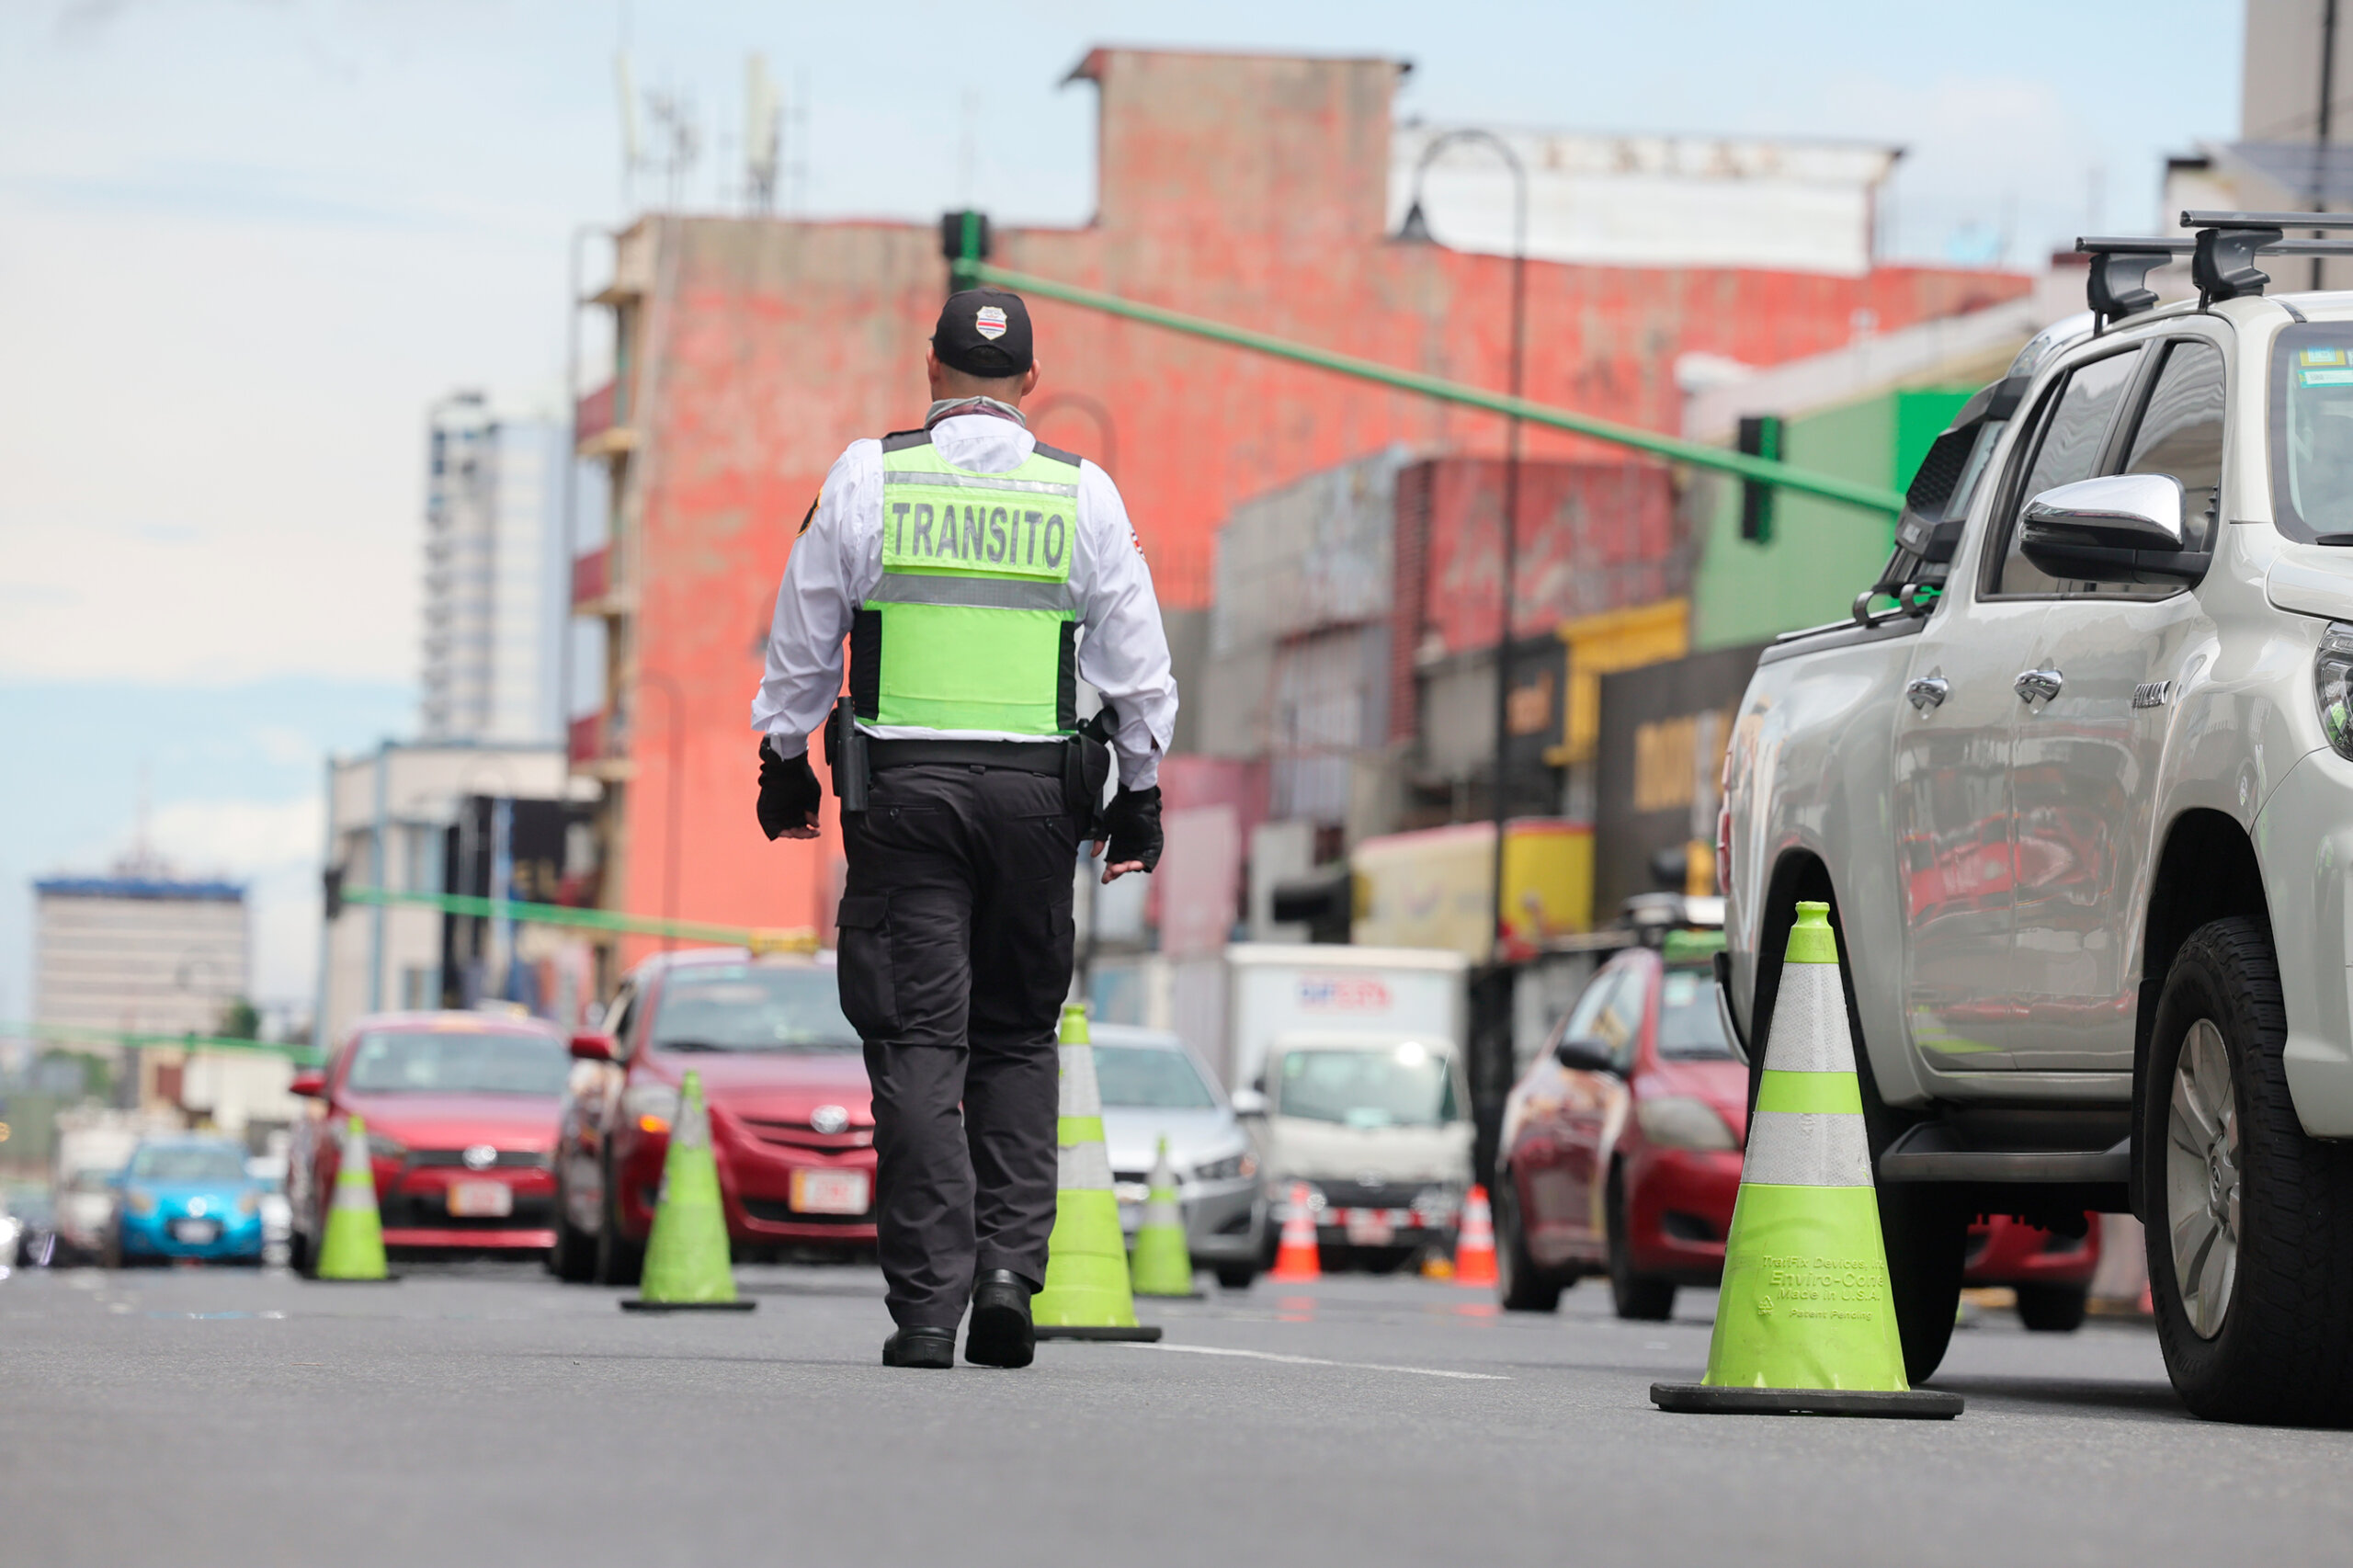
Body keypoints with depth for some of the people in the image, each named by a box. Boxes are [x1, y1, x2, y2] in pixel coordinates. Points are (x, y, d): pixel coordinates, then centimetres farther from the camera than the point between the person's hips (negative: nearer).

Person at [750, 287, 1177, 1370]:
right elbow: (1139, 663, 6)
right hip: (1036, 792, 1)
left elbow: (801, 643, 6)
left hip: (902, 790, -1)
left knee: (917, 1045, -1)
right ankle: (1010, 1264, 1)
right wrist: (1140, 792, 15)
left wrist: (786, 763, 17)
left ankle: (926, 1304, -8)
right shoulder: (1083, 494, 4)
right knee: (1018, 1037, 14)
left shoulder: (868, 477, 2)